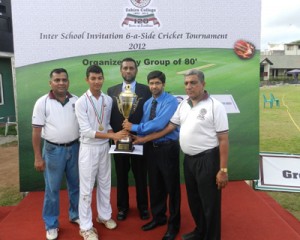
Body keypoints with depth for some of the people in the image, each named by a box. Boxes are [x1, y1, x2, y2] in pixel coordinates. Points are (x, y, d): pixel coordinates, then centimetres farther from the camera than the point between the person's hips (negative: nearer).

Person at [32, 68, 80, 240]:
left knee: (76, 185, 16)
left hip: (75, 148, 3)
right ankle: (51, 225, 24)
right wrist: (38, 157, -7)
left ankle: (75, 215, 37)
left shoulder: (76, 101, 0)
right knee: (52, 189, 8)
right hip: (53, 150, -3)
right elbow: (36, 131, -6)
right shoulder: (42, 102, -8)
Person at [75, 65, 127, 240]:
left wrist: (115, 137, -11)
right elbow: (86, 131, -19)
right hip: (89, 148, -4)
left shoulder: (108, 100, 0)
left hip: (105, 147, 5)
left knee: (105, 184, 17)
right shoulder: (81, 102, -14)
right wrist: (112, 135, -24)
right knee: (87, 188, 5)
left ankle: (104, 215, 37)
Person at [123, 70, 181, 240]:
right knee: (155, 185, 18)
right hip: (151, 147, 7)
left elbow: (158, 124, -25)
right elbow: (145, 125, 8)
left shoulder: (171, 101, -15)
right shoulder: (147, 103, 9)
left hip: (168, 148, -6)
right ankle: (158, 217, 38)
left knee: (171, 186, 7)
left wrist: (134, 127, -18)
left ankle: (173, 224, 25)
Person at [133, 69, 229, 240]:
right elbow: (169, 127, 14)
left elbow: (223, 140, -14)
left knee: (209, 203, 6)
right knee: (193, 200, 21)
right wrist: (145, 139, 13)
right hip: (189, 159, 7)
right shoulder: (183, 105, 8)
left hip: (207, 160, -7)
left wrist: (223, 170, -17)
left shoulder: (215, 106, -12)